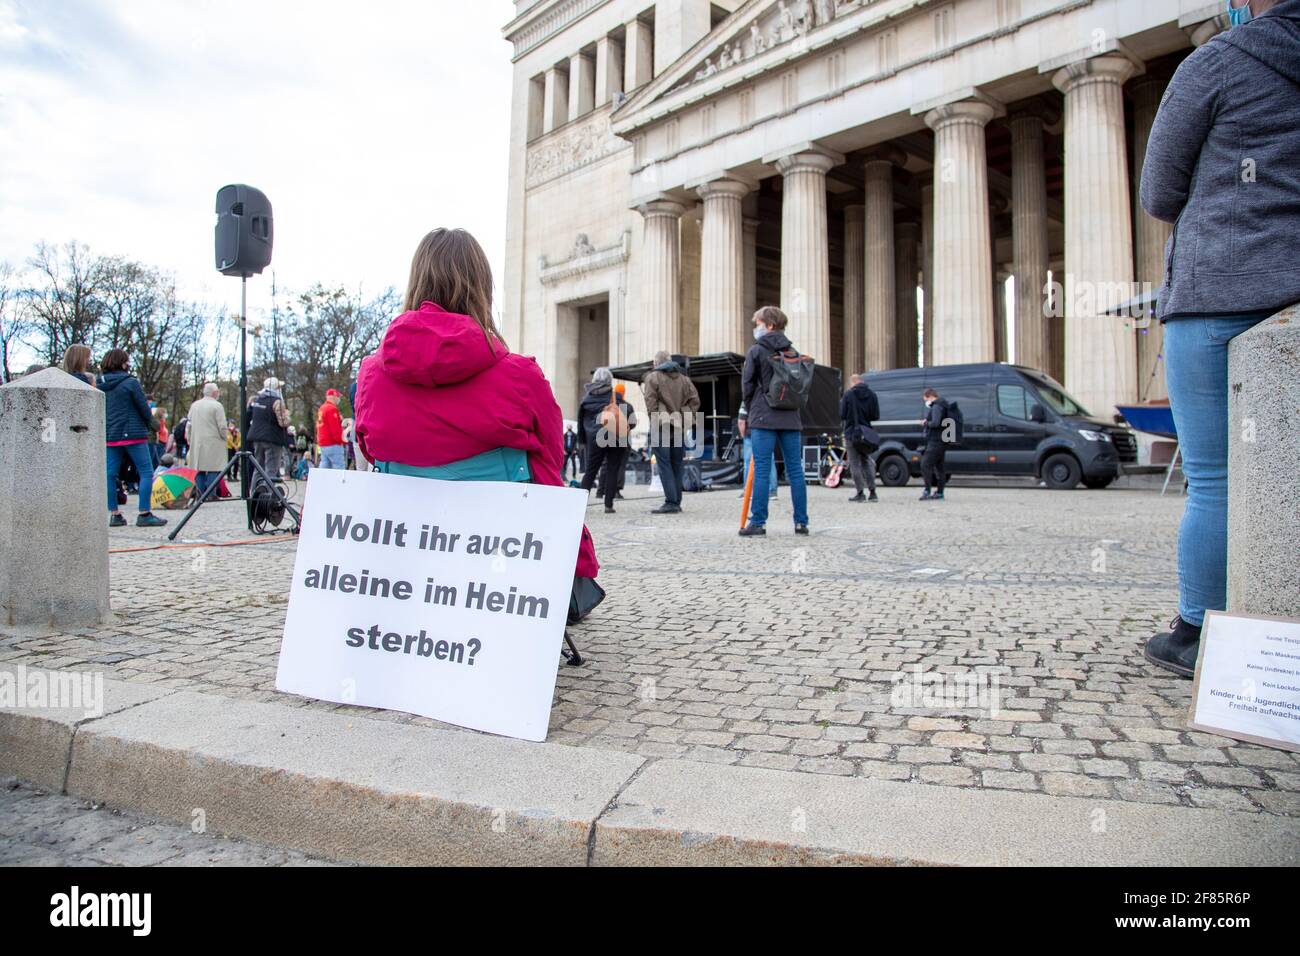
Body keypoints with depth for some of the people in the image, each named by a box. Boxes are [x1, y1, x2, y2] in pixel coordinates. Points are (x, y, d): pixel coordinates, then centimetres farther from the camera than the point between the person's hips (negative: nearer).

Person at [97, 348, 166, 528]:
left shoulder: (100, 384, 9)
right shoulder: (130, 382, -8)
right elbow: (144, 408, -7)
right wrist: (150, 427, 9)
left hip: (109, 435, 6)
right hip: (132, 434, -6)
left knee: (111, 474, 9)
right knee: (146, 472, -2)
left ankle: (114, 515, 11)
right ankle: (144, 514, -7)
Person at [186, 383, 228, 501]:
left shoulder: (194, 405, 11)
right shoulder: (217, 405, -8)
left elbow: (189, 424, 14)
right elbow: (222, 427, -11)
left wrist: (191, 440, 22)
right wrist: (224, 438, 6)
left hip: (197, 443, 6)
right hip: (213, 444, -6)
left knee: (199, 470, 9)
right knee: (213, 470, -4)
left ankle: (199, 495, 7)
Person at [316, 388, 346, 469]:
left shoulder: (322, 408, 18)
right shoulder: (332, 409, -13)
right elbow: (335, 428, -19)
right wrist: (342, 439, -13)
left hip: (323, 444, 10)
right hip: (333, 444, -10)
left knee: (324, 467, 10)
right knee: (340, 467, -11)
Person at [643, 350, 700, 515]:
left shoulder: (652, 377, 0)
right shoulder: (683, 378, 14)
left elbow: (650, 401, -12)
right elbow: (694, 399, 7)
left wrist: (654, 419, -8)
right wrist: (688, 417, 7)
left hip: (661, 426, -5)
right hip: (680, 427, 5)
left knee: (664, 464, -5)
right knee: (677, 464, 10)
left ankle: (671, 502, -11)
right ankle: (677, 502, 14)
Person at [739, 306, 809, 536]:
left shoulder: (756, 350, -2)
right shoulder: (792, 351, 12)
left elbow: (747, 384, -2)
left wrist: (751, 410, 12)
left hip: (764, 418, -5)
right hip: (791, 418, 5)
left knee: (762, 471, -4)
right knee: (795, 470, 6)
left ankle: (758, 522, -4)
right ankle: (801, 522, 9)